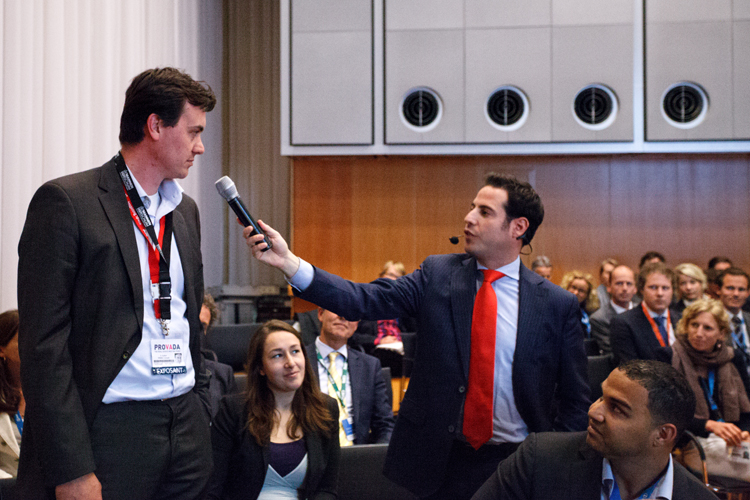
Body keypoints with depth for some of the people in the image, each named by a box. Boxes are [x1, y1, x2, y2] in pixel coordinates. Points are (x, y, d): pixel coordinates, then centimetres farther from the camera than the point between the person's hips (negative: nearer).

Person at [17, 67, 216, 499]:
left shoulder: (185, 210, 14)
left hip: (186, 429, 6)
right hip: (108, 432, -6)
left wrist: (200, 414, 14)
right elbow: (43, 343, -13)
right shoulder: (66, 201, -8)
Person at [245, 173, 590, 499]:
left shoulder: (557, 305, -3)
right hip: (434, 460, 1)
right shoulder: (437, 274, 0)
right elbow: (367, 299, -12)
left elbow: (575, 401, 1)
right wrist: (288, 262, -22)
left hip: (514, 465, -1)